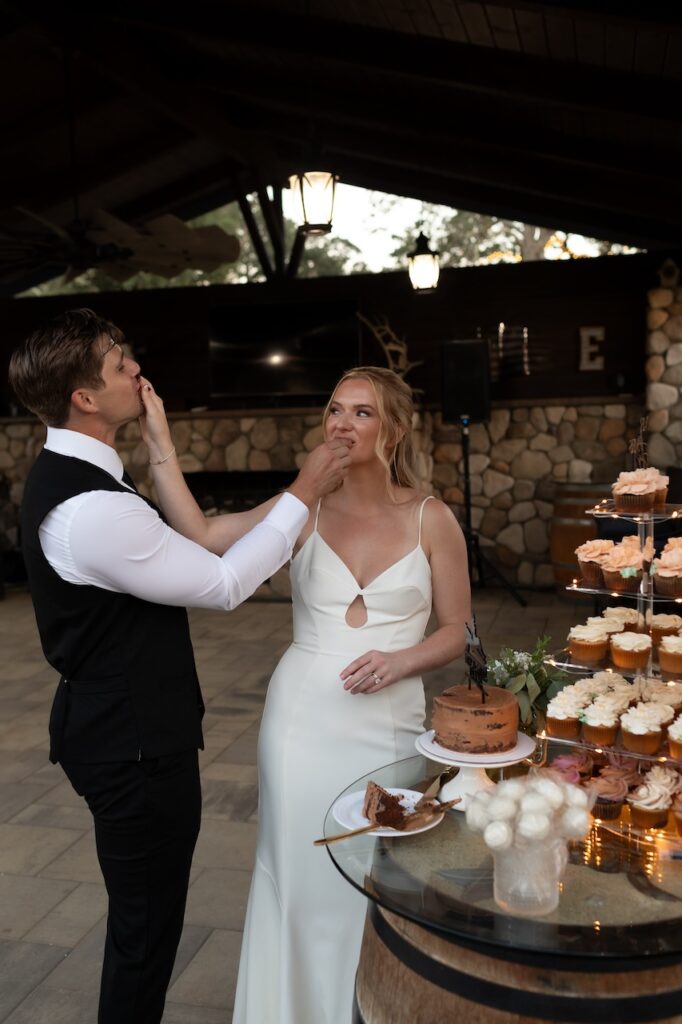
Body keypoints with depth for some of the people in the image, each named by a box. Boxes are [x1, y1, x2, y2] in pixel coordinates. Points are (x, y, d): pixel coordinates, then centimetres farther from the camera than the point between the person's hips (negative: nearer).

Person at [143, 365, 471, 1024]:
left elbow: (454, 631, 3)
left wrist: (398, 660, -15)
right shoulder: (303, 510, -2)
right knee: (298, 869, 11)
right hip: (302, 716, 1)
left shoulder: (432, 519, -3)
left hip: (388, 723, 0)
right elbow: (204, 538, -17)